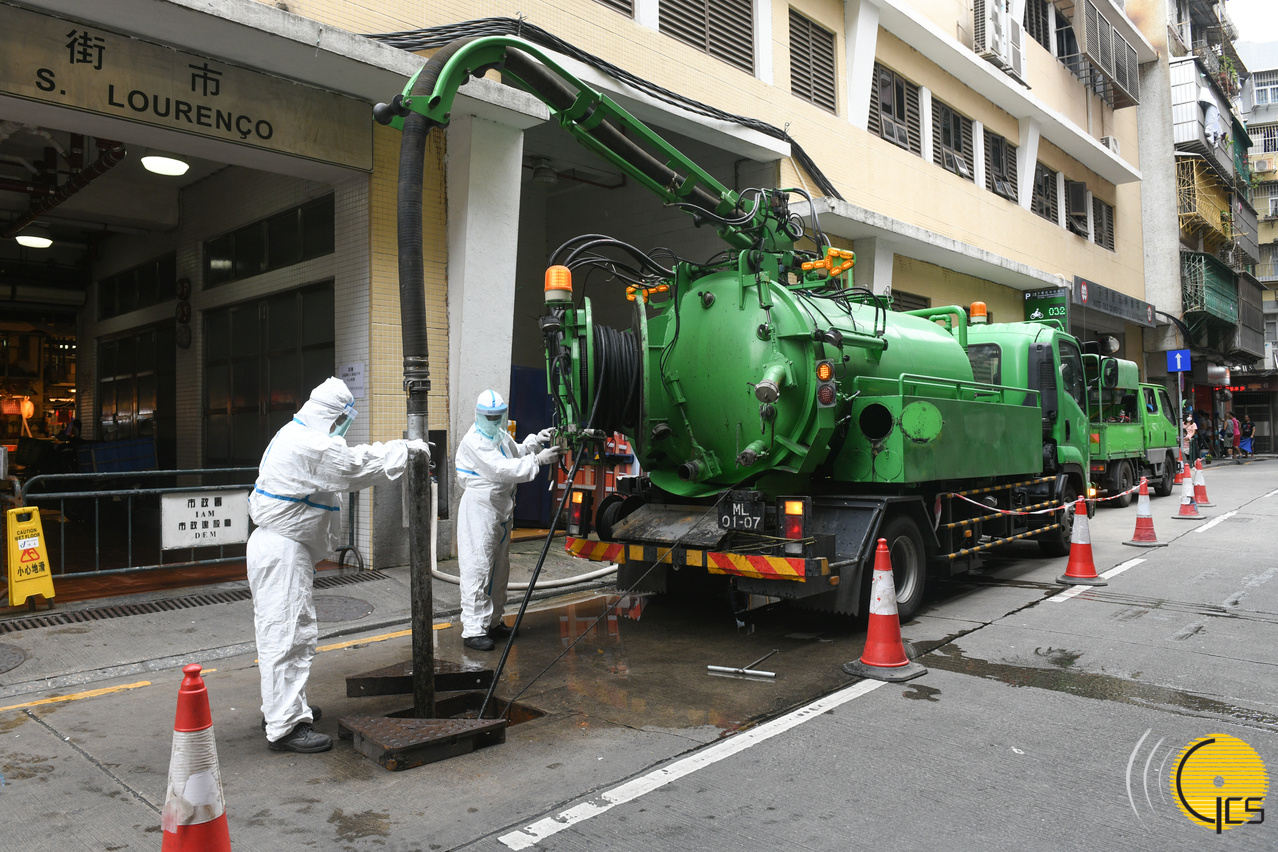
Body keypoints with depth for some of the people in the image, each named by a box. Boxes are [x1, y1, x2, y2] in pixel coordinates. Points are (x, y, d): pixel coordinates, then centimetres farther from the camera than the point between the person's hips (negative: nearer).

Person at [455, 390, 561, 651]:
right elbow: (502, 469, -26)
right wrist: (538, 460, -26)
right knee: (478, 568, -10)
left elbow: (516, 454, 24)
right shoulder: (474, 441, -17)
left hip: (501, 510, 10)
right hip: (479, 511, -10)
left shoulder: (500, 435, 13)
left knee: (499, 567, 15)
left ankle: (492, 622, 27)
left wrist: (534, 442, 6)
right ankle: (473, 630, -7)